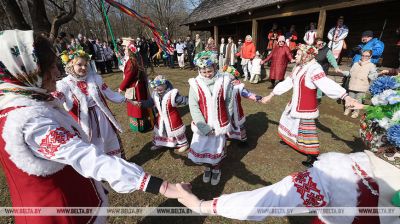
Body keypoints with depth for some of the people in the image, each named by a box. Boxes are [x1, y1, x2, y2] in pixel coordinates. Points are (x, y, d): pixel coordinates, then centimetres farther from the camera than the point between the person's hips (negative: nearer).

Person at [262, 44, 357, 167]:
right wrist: (271, 95, 14)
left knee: (306, 130, -3)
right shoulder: (298, 67, 7)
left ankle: (313, 157, 12)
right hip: (295, 104, 9)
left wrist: (345, 96, -47)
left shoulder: (314, 69, -21)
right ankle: (289, 140, 50)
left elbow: (327, 84, -33)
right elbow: (287, 83, 12)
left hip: (307, 107, -9)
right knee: (290, 122, 25)